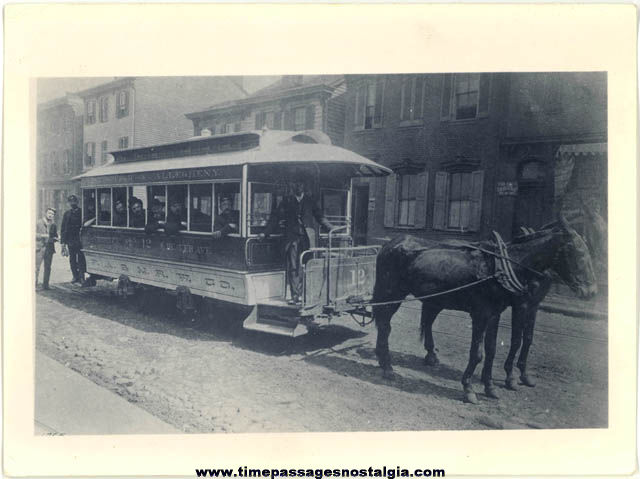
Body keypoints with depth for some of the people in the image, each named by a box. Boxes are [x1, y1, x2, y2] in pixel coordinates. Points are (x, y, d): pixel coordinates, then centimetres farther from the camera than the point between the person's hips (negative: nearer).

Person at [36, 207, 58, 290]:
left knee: (47, 268, 3)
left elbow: (56, 237, 20)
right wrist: (42, 236, -13)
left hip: (49, 248, 3)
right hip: (39, 248, -3)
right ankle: (34, 285, -5)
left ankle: (45, 285, 9)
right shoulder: (39, 223, 5)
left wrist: (53, 239, -1)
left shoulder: (53, 225, 14)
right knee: (36, 267, -8)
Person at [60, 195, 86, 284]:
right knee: (72, 259, 7)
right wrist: (63, 241, 5)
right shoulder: (67, 214, 11)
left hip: (80, 239, -4)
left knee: (81, 259, -5)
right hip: (70, 241, 4)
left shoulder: (81, 212, 2)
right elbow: (63, 228, 11)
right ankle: (75, 276, 14)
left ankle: (81, 277, -2)